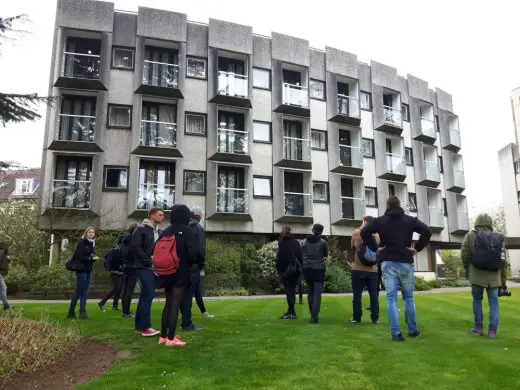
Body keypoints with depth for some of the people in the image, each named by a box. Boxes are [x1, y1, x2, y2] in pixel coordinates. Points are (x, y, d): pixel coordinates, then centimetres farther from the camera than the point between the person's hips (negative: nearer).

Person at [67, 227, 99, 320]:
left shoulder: (92, 243, 15)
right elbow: (79, 257, -14)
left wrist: (94, 258, -3)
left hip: (88, 270, 7)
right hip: (81, 270, -7)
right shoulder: (81, 243, -7)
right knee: (79, 292, -4)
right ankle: (71, 312, 8)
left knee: (85, 292, 7)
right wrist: (90, 258, -17)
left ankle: (83, 312, 10)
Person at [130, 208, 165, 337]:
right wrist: (149, 260, -16)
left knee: (146, 295, 11)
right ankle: (145, 327, -8)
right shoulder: (142, 229, -7)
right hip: (144, 267, -8)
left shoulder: (158, 231, 16)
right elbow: (135, 247, -14)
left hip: (154, 267, 8)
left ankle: (139, 326, 18)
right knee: (149, 294, -13)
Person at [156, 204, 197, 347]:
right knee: (175, 305, -2)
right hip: (181, 273, -6)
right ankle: (171, 338, 0)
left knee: (168, 303, 16)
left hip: (167, 273, 6)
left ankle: (163, 336, 20)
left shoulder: (165, 231, 8)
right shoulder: (187, 230, -9)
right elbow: (192, 252, -16)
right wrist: (190, 263, 3)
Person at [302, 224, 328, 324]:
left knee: (310, 293, 14)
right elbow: (326, 254, 6)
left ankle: (313, 315, 20)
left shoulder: (304, 241, 0)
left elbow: (302, 254, 7)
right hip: (319, 269, -3)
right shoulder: (323, 242, -8)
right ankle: (314, 316, -13)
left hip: (307, 269, 3)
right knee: (317, 294, -3)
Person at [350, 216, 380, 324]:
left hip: (358, 269, -2)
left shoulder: (356, 232, -3)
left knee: (357, 294, 3)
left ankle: (356, 318, 6)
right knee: (374, 294, 8)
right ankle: (375, 318, 10)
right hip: (373, 270, 2)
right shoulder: (377, 236, 4)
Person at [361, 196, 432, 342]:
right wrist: (417, 248, 2)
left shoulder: (380, 220, 3)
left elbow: (364, 232, -9)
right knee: (408, 297, 15)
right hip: (406, 262, 1)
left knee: (391, 298, -1)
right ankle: (412, 330, 22)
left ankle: (395, 332, -6)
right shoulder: (410, 220, 6)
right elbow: (427, 231, -3)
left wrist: (375, 248, -1)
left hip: (388, 263, -1)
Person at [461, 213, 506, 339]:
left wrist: (468, 270, 14)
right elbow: (503, 260, 5)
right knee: (493, 302, 8)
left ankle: (478, 328, 13)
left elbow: (464, 256, -5)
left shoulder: (471, 235, -2)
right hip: (494, 276, 2)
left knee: (477, 300, 10)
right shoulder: (499, 238, 5)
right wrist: (503, 280, 12)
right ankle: (492, 330, 6)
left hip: (477, 275, -2)